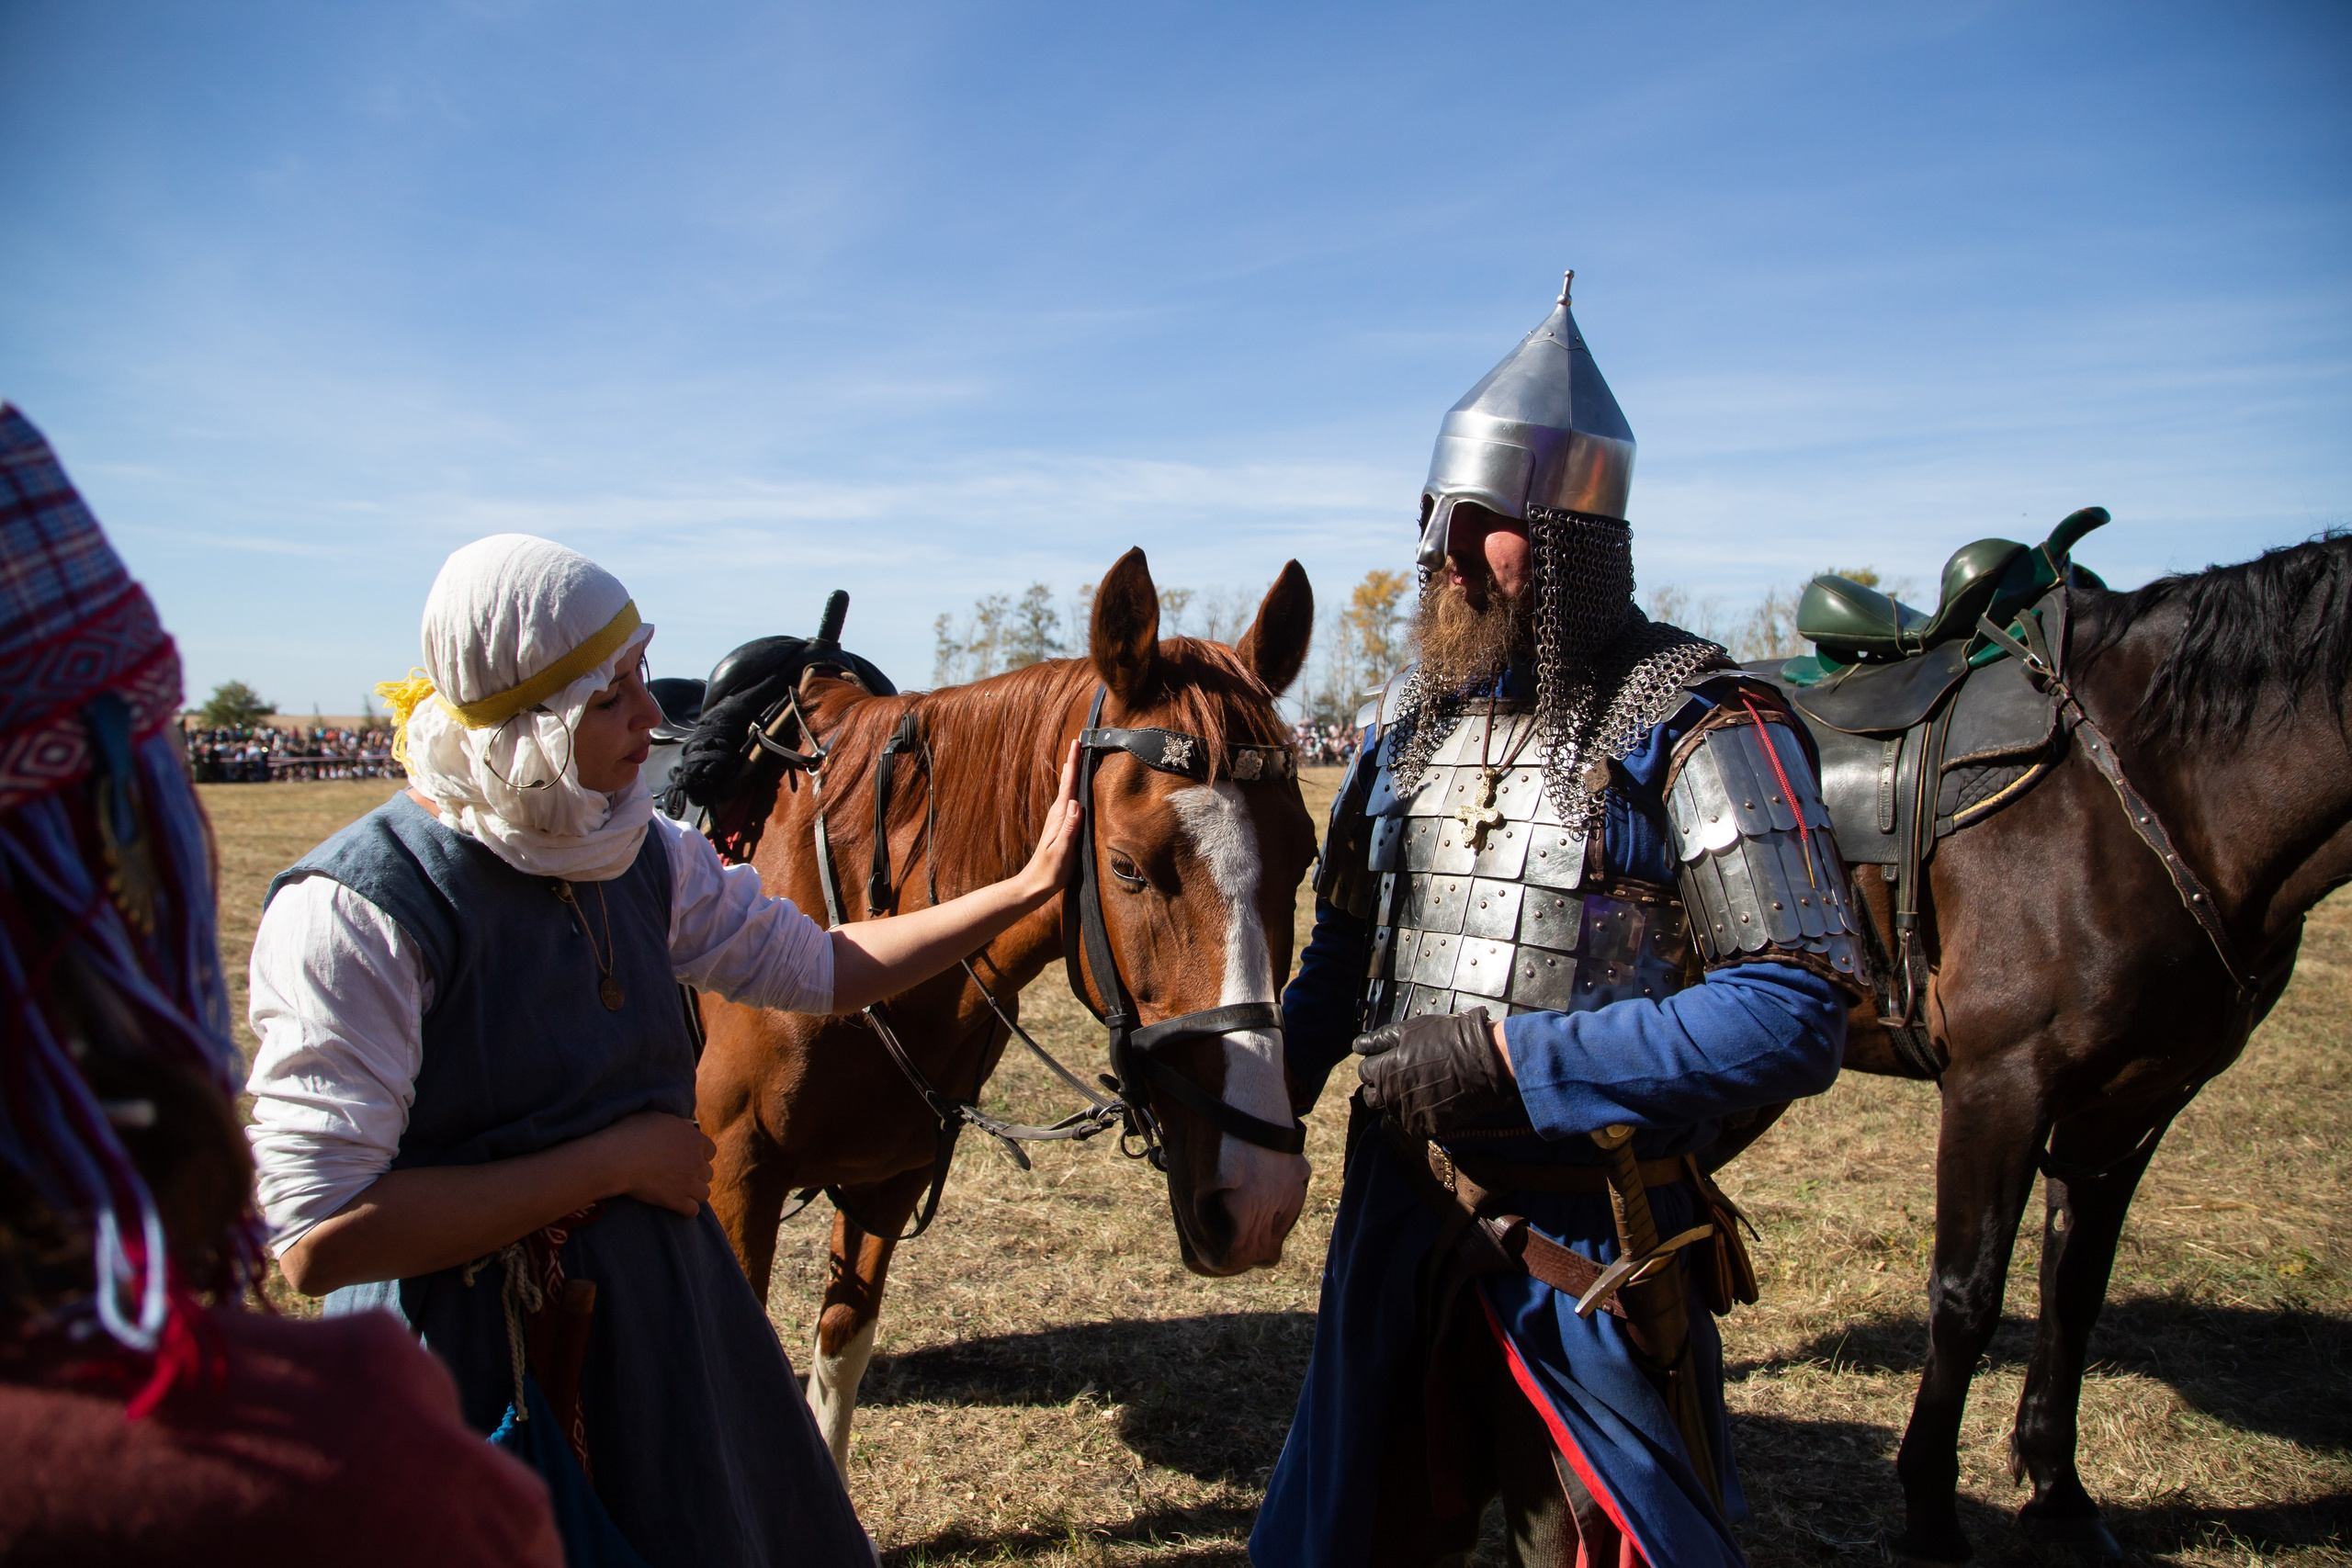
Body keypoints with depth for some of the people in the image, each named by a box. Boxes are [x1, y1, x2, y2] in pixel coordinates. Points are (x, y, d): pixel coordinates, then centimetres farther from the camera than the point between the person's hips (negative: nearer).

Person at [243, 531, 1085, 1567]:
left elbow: (823, 968, 10)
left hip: (667, 1325, 7)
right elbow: (319, 1239, -25)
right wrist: (613, 1159, -22)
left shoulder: (642, 858, 0)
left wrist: (1030, 886, 5)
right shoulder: (358, 912, -21)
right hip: (478, 1378, -6)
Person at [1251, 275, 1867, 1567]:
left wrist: (1510, 1058, -24)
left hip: (1589, 1253, -5)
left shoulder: (1693, 728, -14)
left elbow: (1797, 1012, -21)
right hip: (1398, 1221, 6)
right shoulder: (1406, 720, 6)